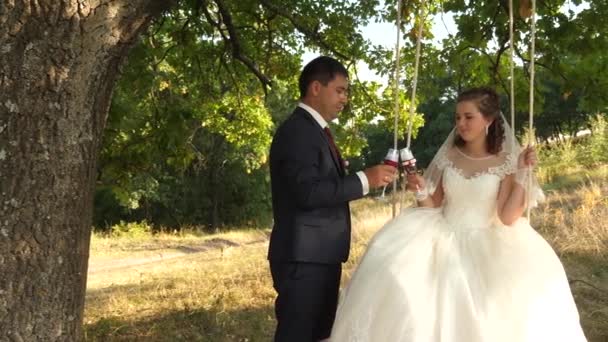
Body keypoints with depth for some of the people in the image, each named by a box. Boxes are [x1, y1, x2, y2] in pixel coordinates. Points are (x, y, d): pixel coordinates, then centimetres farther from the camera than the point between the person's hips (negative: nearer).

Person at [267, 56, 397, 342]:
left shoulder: (314, 130, 17)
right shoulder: (296, 131, -15)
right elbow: (308, 192, -25)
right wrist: (363, 180, -21)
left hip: (320, 256, 10)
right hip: (303, 258, -10)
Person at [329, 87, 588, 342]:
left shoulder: (506, 162, -3)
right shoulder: (447, 156, 4)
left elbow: (508, 218, -11)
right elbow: (433, 206, 10)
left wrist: (523, 173, -15)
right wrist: (421, 193, -11)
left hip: (485, 246, -2)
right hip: (443, 240, 2)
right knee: (397, 269, -20)